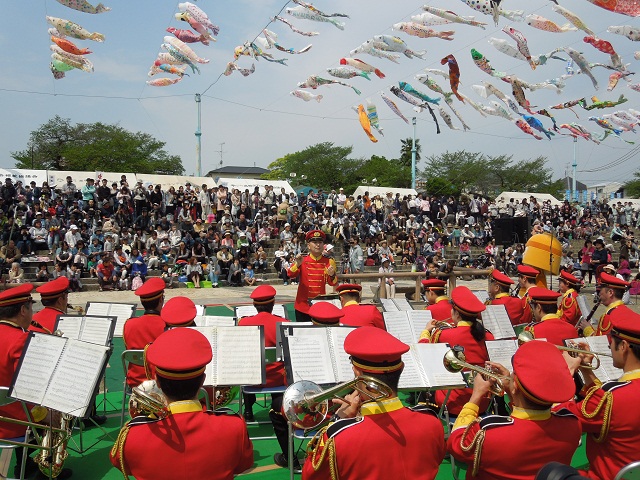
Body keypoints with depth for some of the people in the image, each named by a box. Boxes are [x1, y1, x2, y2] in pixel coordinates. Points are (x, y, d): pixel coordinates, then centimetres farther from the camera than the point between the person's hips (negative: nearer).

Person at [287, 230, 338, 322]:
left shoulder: (328, 262, 2)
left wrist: (332, 275, -22)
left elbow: (332, 283, 0)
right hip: (303, 306, 0)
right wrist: (298, 264, -29)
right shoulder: (302, 261, 2)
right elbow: (290, 275, -11)